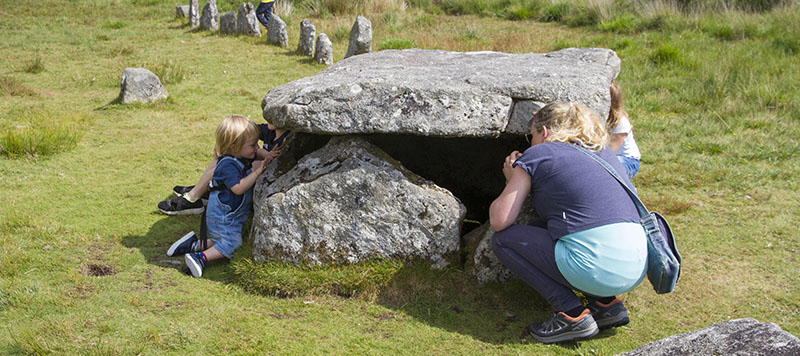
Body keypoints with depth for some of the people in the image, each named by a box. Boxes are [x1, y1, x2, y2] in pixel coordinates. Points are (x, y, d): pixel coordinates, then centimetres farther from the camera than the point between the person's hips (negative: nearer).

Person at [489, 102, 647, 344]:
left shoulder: (537, 155, 3)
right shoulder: (604, 152, 22)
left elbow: (498, 221, 3)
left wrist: (513, 181, 23)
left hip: (595, 268, -8)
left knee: (503, 240, 9)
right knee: (542, 230, 28)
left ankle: (574, 315, 1)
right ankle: (607, 304, 15)